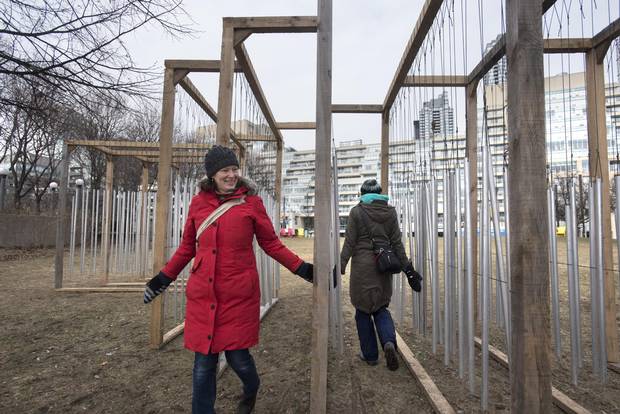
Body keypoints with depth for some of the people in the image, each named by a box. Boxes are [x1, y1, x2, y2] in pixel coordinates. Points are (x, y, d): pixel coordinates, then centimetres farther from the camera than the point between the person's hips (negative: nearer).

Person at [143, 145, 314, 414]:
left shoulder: (251, 201, -1)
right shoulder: (198, 203, 5)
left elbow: (271, 244, 3)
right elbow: (187, 247, 15)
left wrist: (301, 268, -3)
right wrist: (163, 278, 18)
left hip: (239, 295, -2)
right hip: (202, 295, 3)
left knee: (237, 357, 6)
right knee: (203, 364, 9)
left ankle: (251, 389, 42)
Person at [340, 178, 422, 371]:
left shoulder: (357, 212, -6)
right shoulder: (390, 211, 4)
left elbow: (349, 244, -9)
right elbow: (397, 243, 3)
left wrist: (339, 268, -4)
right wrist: (408, 269, 8)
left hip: (362, 267, -3)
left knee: (363, 310, 11)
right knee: (381, 307, 19)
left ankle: (370, 355, 20)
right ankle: (389, 341, -6)